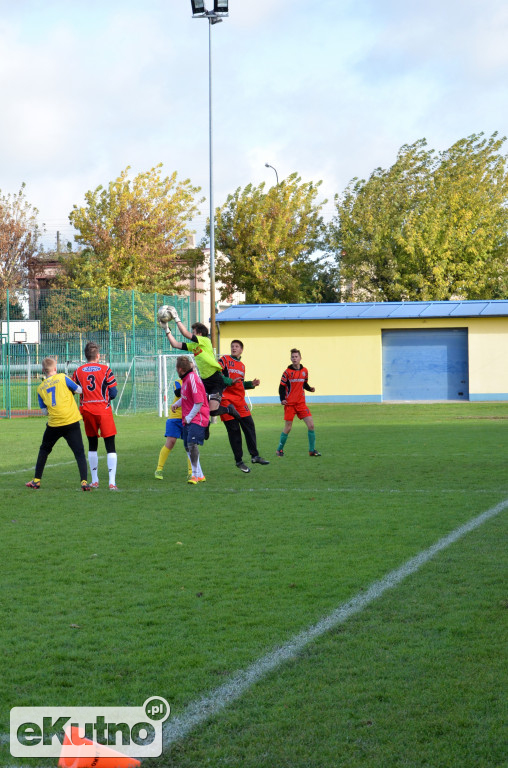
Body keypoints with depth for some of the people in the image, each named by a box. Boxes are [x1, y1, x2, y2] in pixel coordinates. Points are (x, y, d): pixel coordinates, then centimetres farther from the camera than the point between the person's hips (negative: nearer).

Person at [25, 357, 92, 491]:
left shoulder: (40, 388, 8)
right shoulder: (62, 378, -2)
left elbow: (44, 411, 8)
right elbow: (79, 390, 1)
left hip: (54, 424, 3)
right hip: (71, 422, -3)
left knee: (44, 450, 22)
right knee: (79, 453, -1)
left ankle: (36, 481, 25)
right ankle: (84, 482, -13)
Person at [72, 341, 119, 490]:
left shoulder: (78, 371, 3)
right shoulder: (105, 369, -5)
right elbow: (113, 393, -6)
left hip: (86, 411, 3)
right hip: (103, 410, -3)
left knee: (92, 446, 17)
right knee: (110, 446, -2)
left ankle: (94, 480, 19)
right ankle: (112, 482, -11)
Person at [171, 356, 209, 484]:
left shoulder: (192, 378, -17)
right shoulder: (186, 379, 12)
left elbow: (199, 402, -20)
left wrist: (189, 418, -15)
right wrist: (176, 404, 14)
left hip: (197, 418, -10)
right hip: (187, 419, 10)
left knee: (192, 444, -22)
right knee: (188, 446, 11)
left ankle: (196, 474, -16)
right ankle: (199, 475, 19)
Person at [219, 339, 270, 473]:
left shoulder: (242, 365, 20)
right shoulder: (225, 359, 1)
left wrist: (251, 384, 10)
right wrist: (230, 381, -22)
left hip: (240, 400, 6)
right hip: (227, 400, -6)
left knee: (249, 425, -2)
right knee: (234, 429, -4)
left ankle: (255, 455, 5)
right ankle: (239, 461, 1)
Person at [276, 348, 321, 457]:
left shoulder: (304, 371, 6)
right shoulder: (288, 372, -5)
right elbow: (282, 386, -2)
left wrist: (310, 388, -1)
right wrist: (282, 399, -15)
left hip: (301, 403, 3)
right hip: (289, 403, -3)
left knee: (311, 425, -7)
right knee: (287, 428, -2)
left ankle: (312, 450, 3)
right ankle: (280, 449, 16)